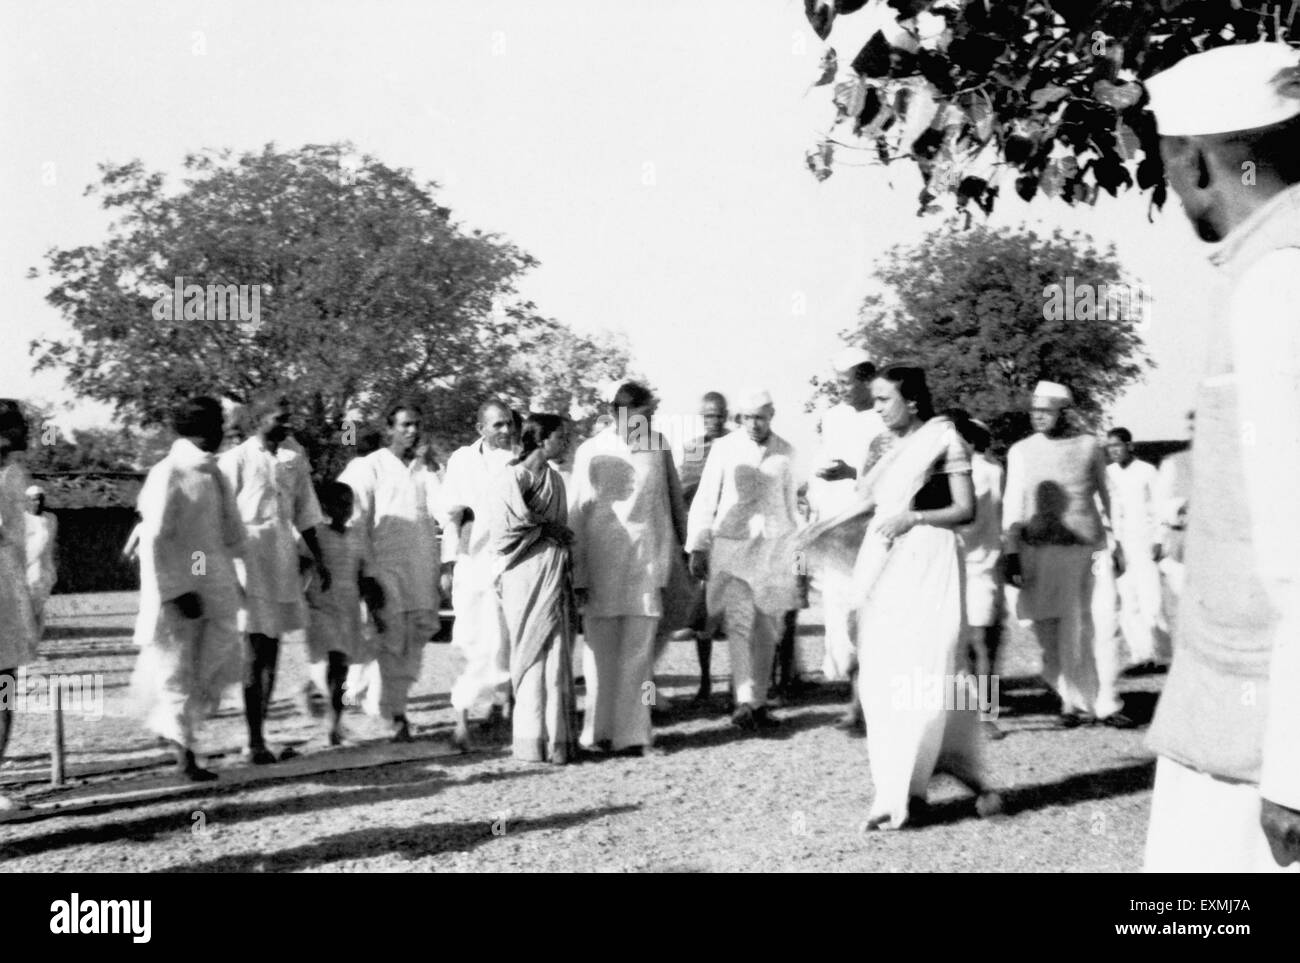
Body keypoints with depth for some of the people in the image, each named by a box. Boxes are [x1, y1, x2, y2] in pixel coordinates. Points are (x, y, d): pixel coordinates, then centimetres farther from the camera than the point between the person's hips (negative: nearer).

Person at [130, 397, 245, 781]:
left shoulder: (214, 473, 10)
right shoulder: (167, 475, -12)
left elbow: (233, 534, 18)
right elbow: (155, 542, -16)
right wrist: (178, 591, -18)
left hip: (217, 589, 7)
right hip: (178, 591, -7)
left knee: (222, 665, 5)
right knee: (177, 670, 3)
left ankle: (175, 725, 27)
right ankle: (184, 753, 13)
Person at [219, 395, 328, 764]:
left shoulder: (294, 461, 11)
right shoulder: (237, 460, -6)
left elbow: (305, 514, 18)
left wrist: (319, 560, 16)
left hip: (283, 560, 6)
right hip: (251, 557, -6)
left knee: (272, 651, 9)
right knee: (256, 652, -6)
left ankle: (261, 736, 16)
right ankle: (254, 741, 0)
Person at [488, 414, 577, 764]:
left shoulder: (555, 479, 12)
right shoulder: (511, 479, -9)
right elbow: (502, 532, -13)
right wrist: (545, 529, -7)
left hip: (556, 577, 6)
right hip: (527, 577, -6)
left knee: (557, 656, 6)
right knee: (532, 655, 0)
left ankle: (557, 738, 11)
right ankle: (533, 741, 7)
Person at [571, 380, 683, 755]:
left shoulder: (657, 446, 4)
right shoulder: (590, 452, -1)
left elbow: (672, 498, 8)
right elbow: (578, 514, 1)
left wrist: (664, 565, 4)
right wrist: (579, 575, -3)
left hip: (646, 562, 1)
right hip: (601, 563, -1)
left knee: (638, 652, 0)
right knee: (600, 650, 5)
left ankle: (632, 733, 5)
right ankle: (599, 731, 14)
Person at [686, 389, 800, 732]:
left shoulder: (785, 452, 6)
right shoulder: (725, 449, -2)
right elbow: (704, 501, 0)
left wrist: (797, 548, 16)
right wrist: (697, 548, -5)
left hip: (775, 547, 3)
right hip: (732, 545, -3)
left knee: (767, 629, 6)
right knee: (739, 622, -14)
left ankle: (759, 701, 15)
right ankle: (744, 701, -19)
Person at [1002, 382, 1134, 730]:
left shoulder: (1089, 447, 8)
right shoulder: (1021, 451, 6)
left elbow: (1105, 496, 16)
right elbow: (1013, 505, 6)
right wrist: (1011, 552, -1)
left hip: (1089, 546, 1)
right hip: (1042, 549, 0)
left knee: (1100, 626, -4)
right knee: (1054, 631, 0)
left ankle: (1105, 702, 5)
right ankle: (1073, 701, 13)